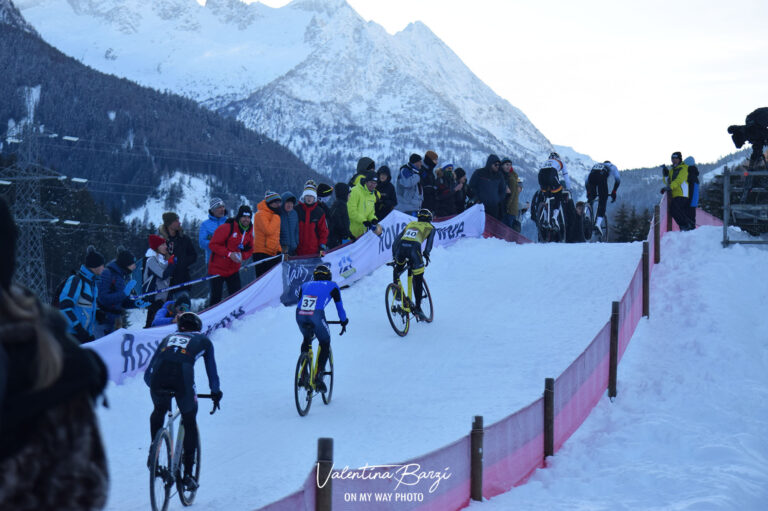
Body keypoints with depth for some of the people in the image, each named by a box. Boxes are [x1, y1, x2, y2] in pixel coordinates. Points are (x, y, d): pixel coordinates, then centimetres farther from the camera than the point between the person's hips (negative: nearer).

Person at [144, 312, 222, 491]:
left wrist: (156, 387, 54)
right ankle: (188, 474, 14)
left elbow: (147, 374, 35)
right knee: (190, 424, 18)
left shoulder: (168, 338, 36)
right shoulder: (203, 340, 30)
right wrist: (216, 392, 50)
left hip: (158, 375, 2)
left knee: (159, 411, 34)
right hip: (182, 377, -2)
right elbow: (212, 372, 33)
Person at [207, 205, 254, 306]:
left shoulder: (249, 231, 5)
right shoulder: (227, 228, -17)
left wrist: (242, 256, -10)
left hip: (234, 270, 6)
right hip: (218, 268, -6)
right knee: (216, 298, -1)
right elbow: (213, 245, -17)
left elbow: (249, 250, 13)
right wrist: (229, 254, -23)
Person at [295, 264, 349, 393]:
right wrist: (344, 321, 44)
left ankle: (303, 376, 24)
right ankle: (318, 376, 5)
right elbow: (339, 306, 26)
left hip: (300, 316, 4)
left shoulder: (305, 285, 30)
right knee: (325, 343, 20)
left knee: (306, 339, 31)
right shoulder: (332, 286, 21)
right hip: (316, 316, -4)